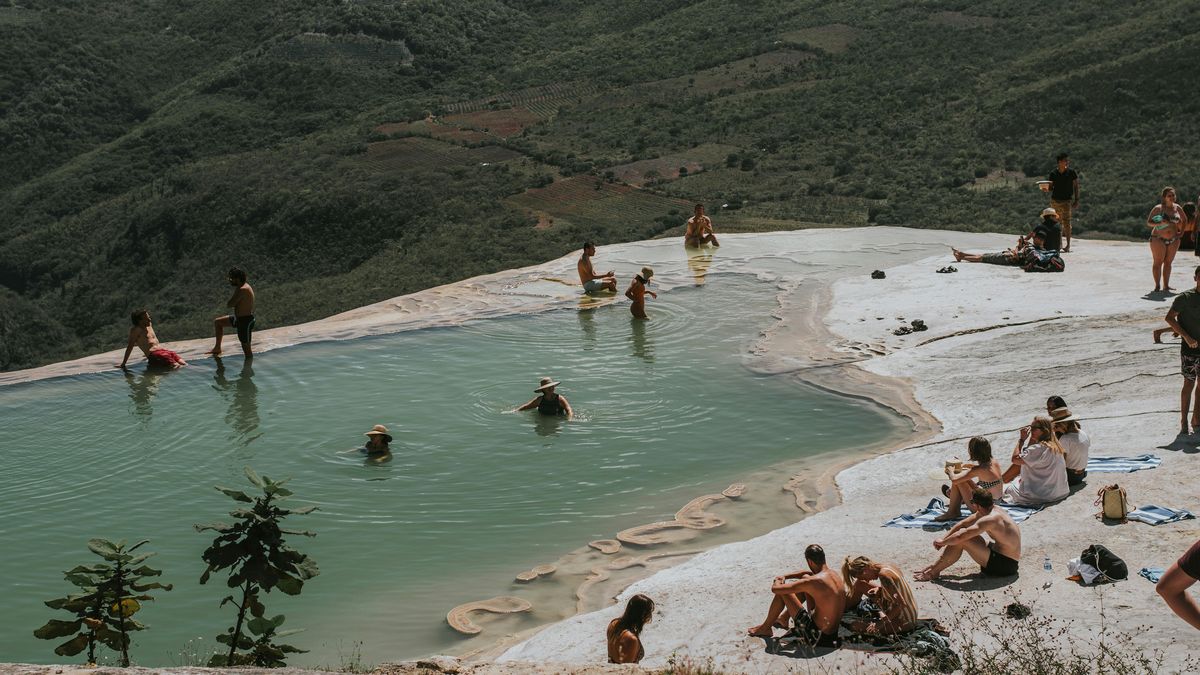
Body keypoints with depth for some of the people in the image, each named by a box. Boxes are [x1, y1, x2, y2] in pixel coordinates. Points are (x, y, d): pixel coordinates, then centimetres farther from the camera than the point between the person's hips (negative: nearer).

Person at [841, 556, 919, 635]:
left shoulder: (884, 575, -27)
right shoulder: (889, 567, -1)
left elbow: (901, 603, -29)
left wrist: (881, 623, -25)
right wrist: (879, 589, 4)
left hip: (902, 623, -10)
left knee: (855, 626, -11)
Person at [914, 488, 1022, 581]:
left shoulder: (990, 519, -25)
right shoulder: (994, 511, 6)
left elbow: (960, 537, -28)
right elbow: (962, 525, 11)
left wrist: (942, 542, -10)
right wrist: (944, 540, 4)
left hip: (1005, 566, -10)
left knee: (961, 540, -16)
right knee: (967, 534, 9)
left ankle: (934, 572, -3)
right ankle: (936, 566, 12)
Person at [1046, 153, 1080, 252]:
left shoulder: (1072, 172, -3)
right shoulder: (1053, 173, 2)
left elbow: (1076, 187, 0)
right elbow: (1051, 188, 10)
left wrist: (1076, 200, -5)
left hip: (1067, 200, -3)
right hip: (1055, 200, 3)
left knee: (1066, 222, -11)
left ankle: (1068, 245, -7)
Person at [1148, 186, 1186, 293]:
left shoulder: (1177, 208, 5)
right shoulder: (1158, 208, -8)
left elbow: (1184, 219, 22)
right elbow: (1148, 223, -8)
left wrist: (1181, 231, 10)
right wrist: (1159, 223, -25)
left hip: (1173, 240, 4)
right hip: (1158, 239, -4)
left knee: (1168, 262, 6)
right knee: (1158, 262, -5)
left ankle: (1166, 286, 9)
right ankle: (1157, 286, -4)